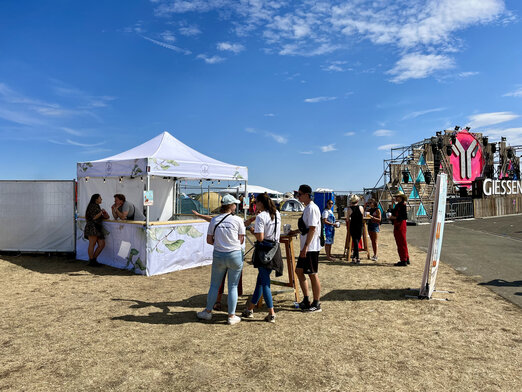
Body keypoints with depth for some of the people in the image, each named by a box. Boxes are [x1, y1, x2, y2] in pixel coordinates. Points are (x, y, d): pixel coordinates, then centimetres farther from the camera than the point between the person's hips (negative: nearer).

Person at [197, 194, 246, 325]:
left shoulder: (214, 220, 0)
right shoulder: (237, 220, -8)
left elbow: (209, 240, 3)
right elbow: (241, 240, -3)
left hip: (218, 255, 3)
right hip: (235, 255, -2)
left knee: (214, 285, 17)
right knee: (233, 287, 9)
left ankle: (208, 312, 31)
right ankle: (231, 316, 17)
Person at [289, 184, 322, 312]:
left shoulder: (312, 208, -16)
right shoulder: (307, 208, 13)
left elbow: (312, 229, -21)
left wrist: (306, 247, -23)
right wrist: (296, 231, 21)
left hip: (311, 248, -10)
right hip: (306, 247, 10)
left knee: (313, 274, 1)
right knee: (299, 271, 15)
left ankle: (316, 304, 14)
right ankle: (306, 300, 26)